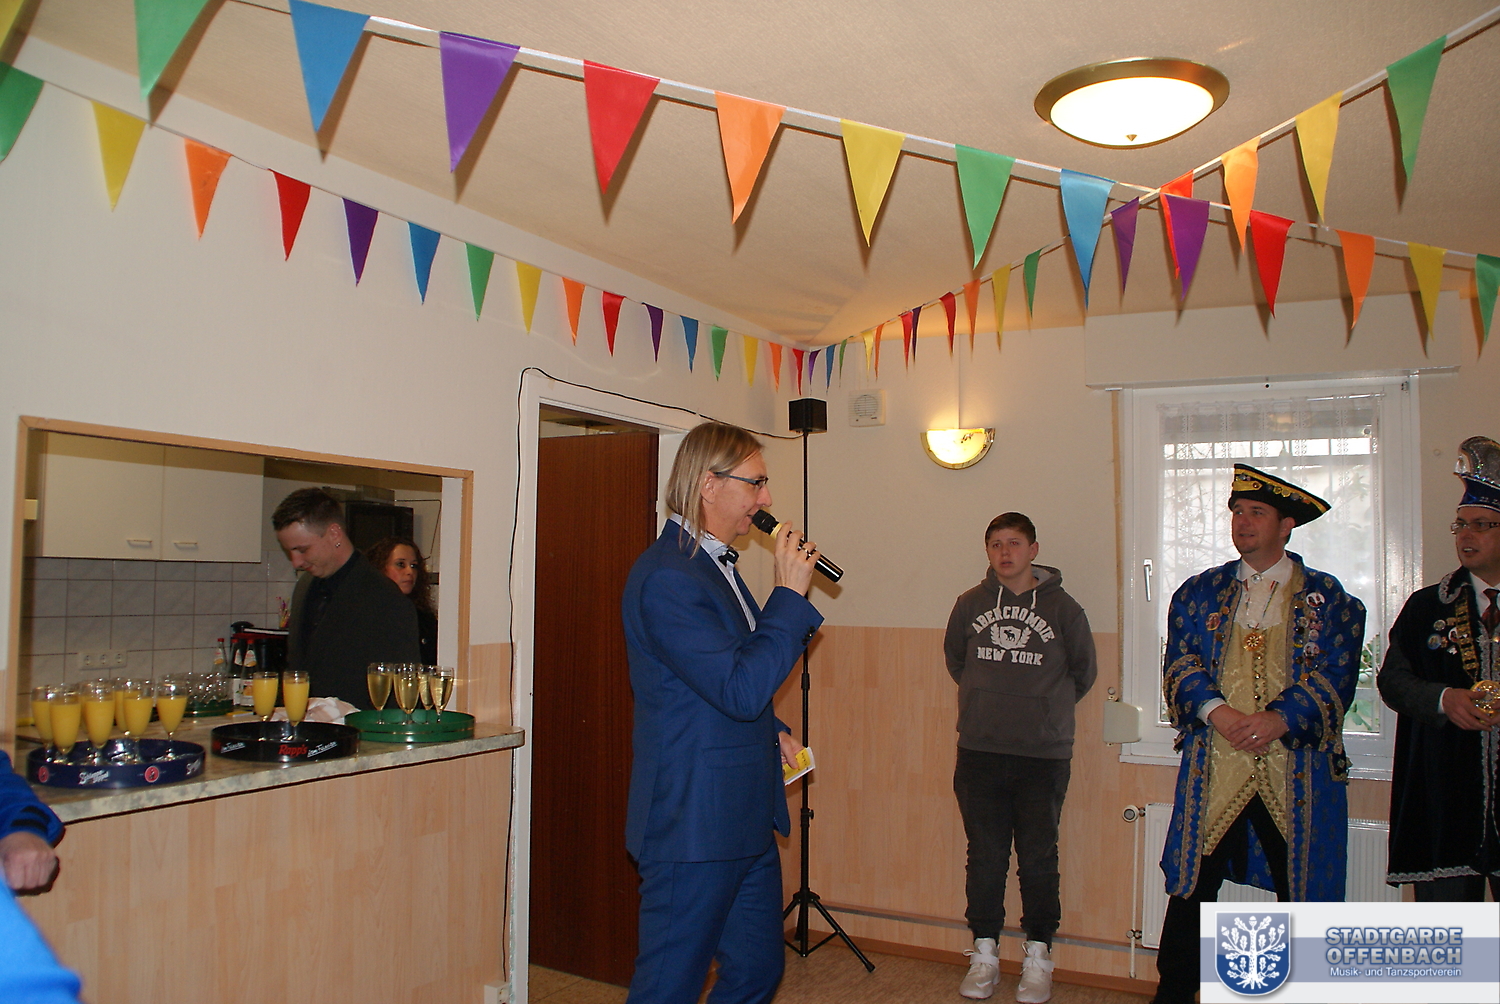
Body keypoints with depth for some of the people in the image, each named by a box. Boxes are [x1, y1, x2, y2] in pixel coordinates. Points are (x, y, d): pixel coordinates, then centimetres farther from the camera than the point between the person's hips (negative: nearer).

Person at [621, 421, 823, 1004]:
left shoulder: (715, 564, 13)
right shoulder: (666, 576, -20)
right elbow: (739, 689, -25)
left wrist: (771, 732, 12)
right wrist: (790, 594, -18)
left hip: (745, 821, 10)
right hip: (693, 823, -10)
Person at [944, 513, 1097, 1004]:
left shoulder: (1061, 606, -1)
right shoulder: (971, 604, 4)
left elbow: (1084, 670, 11)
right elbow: (954, 658, 19)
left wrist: (1049, 708, 11)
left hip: (1044, 756, -1)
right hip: (980, 752, 2)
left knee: (1039, 858, 5)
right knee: (985, 856, 8)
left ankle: (1038, 959, 19)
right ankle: (984, 954, 21)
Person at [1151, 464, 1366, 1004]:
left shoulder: (1326, 596, 6)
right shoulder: (1200, 591, 10)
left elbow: (1335, 674, -4)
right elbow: (1180, 665, 2)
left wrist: (1278, 719, -19)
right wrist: (1217, 712, -15)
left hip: (1297, 771, -1)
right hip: (1213, 769, 1)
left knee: (1303, 892, 8)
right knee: (1192, 885, 3)